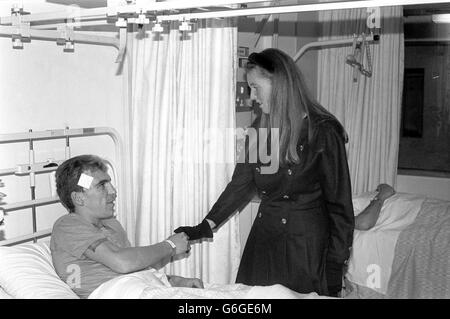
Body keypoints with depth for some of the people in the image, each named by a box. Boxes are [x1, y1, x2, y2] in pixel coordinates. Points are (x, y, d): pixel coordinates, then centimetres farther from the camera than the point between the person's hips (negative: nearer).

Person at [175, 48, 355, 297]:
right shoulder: (260, 129, 5)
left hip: (307, 248, -5)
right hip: (264, 240, 5)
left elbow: (339, 203, -10)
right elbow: (241, 183, 9)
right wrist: (205, 226, 1)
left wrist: (335, 266, -11)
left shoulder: (323, 132, -12)